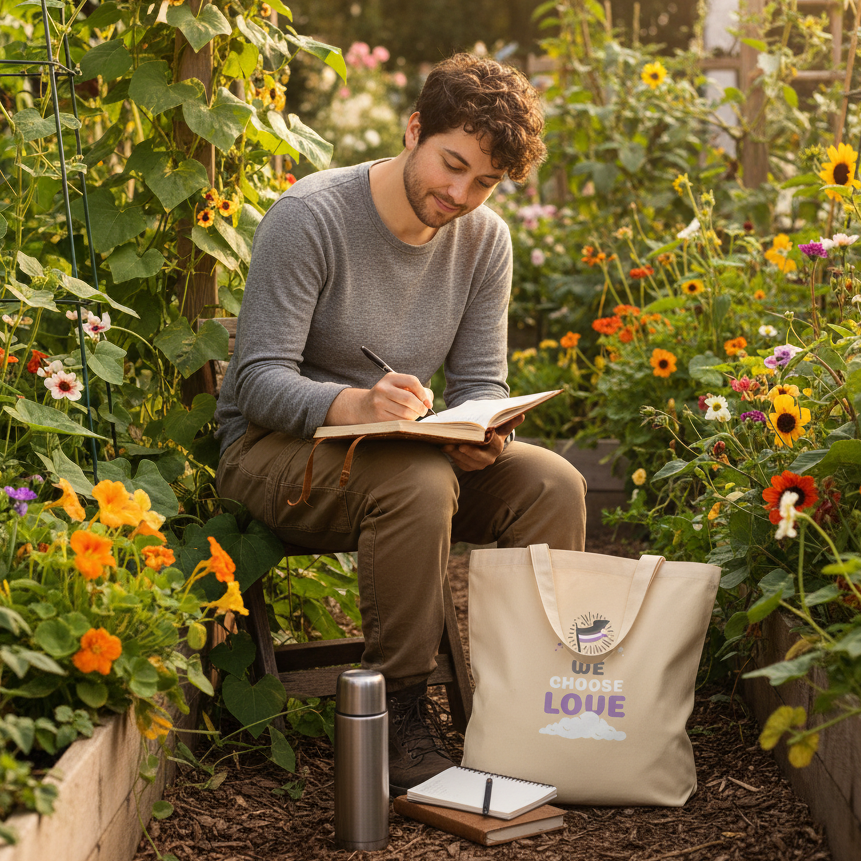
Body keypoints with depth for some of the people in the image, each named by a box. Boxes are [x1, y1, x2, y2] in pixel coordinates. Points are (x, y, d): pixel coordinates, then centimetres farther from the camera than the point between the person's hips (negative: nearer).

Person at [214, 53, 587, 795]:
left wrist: (480, 434, -24)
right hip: (273, 448, -6)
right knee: (418, 480, -36)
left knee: (554, 484, -18)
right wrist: (355, 406, -42)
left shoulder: (485, 241, 2)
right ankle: (398, 721, -26)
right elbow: (259, 379, -21)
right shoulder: (311, 217, -17)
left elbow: (481, 383, 2)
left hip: (410, 449, 6)